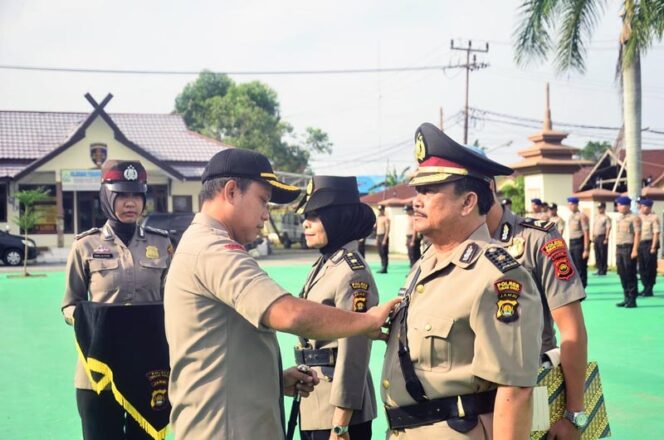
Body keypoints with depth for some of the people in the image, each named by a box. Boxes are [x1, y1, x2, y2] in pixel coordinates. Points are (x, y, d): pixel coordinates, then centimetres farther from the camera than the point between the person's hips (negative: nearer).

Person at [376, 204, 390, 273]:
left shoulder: (386, 218, -8)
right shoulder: (378, 218, 16)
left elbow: (387, 229, -14)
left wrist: (385, 239, -19)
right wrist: (377, 239, 17)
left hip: (384, 236, -8)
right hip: (378, 236, 8)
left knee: (384, 253, -7)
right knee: (380, 253, 9)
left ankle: (384, 268, -6)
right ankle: (382, 267, 13)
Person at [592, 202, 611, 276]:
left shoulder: (606, 218, -7)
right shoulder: (596, 217, 16)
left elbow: (608, 228, -12)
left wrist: (606, 239, -17)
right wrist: (593, 237, 14)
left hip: (602, 237, -7)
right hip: (596, 237, 7)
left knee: (603, 255, -4)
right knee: (597, 254, 9)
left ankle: (603, 270, -1)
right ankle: (599, 269, 14)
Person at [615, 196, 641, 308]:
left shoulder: (634, 218, -7)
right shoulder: (618, 218, 15)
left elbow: (637, 234, -12)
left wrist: (635, 250, -18)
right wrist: (616, 249, 15)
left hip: (629, 248, -7)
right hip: (619, 248, 7)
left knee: (630, 275, -3)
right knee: (622, 274, 8)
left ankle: (632, 300, 2)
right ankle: (626, 298, 16)